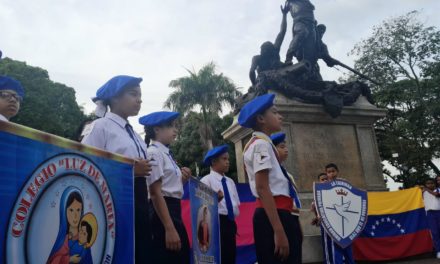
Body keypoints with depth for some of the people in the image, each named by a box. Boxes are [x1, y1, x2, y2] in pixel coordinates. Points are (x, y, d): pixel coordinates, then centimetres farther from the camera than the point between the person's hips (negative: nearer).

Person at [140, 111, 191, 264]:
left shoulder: (166, 154, 17)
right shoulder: (154, 153, -11)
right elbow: (155, 193, -19)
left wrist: (182, 179, 2)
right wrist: (169, 228, -24)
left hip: (174, 211, 10)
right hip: (162, 213, -10)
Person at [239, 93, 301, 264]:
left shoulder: (258, 143, 21)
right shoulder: (262, 144, -10)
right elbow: (262, 187, -20)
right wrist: (279, 231, -24)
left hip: (278, 214, 10)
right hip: (273, 216, -10)